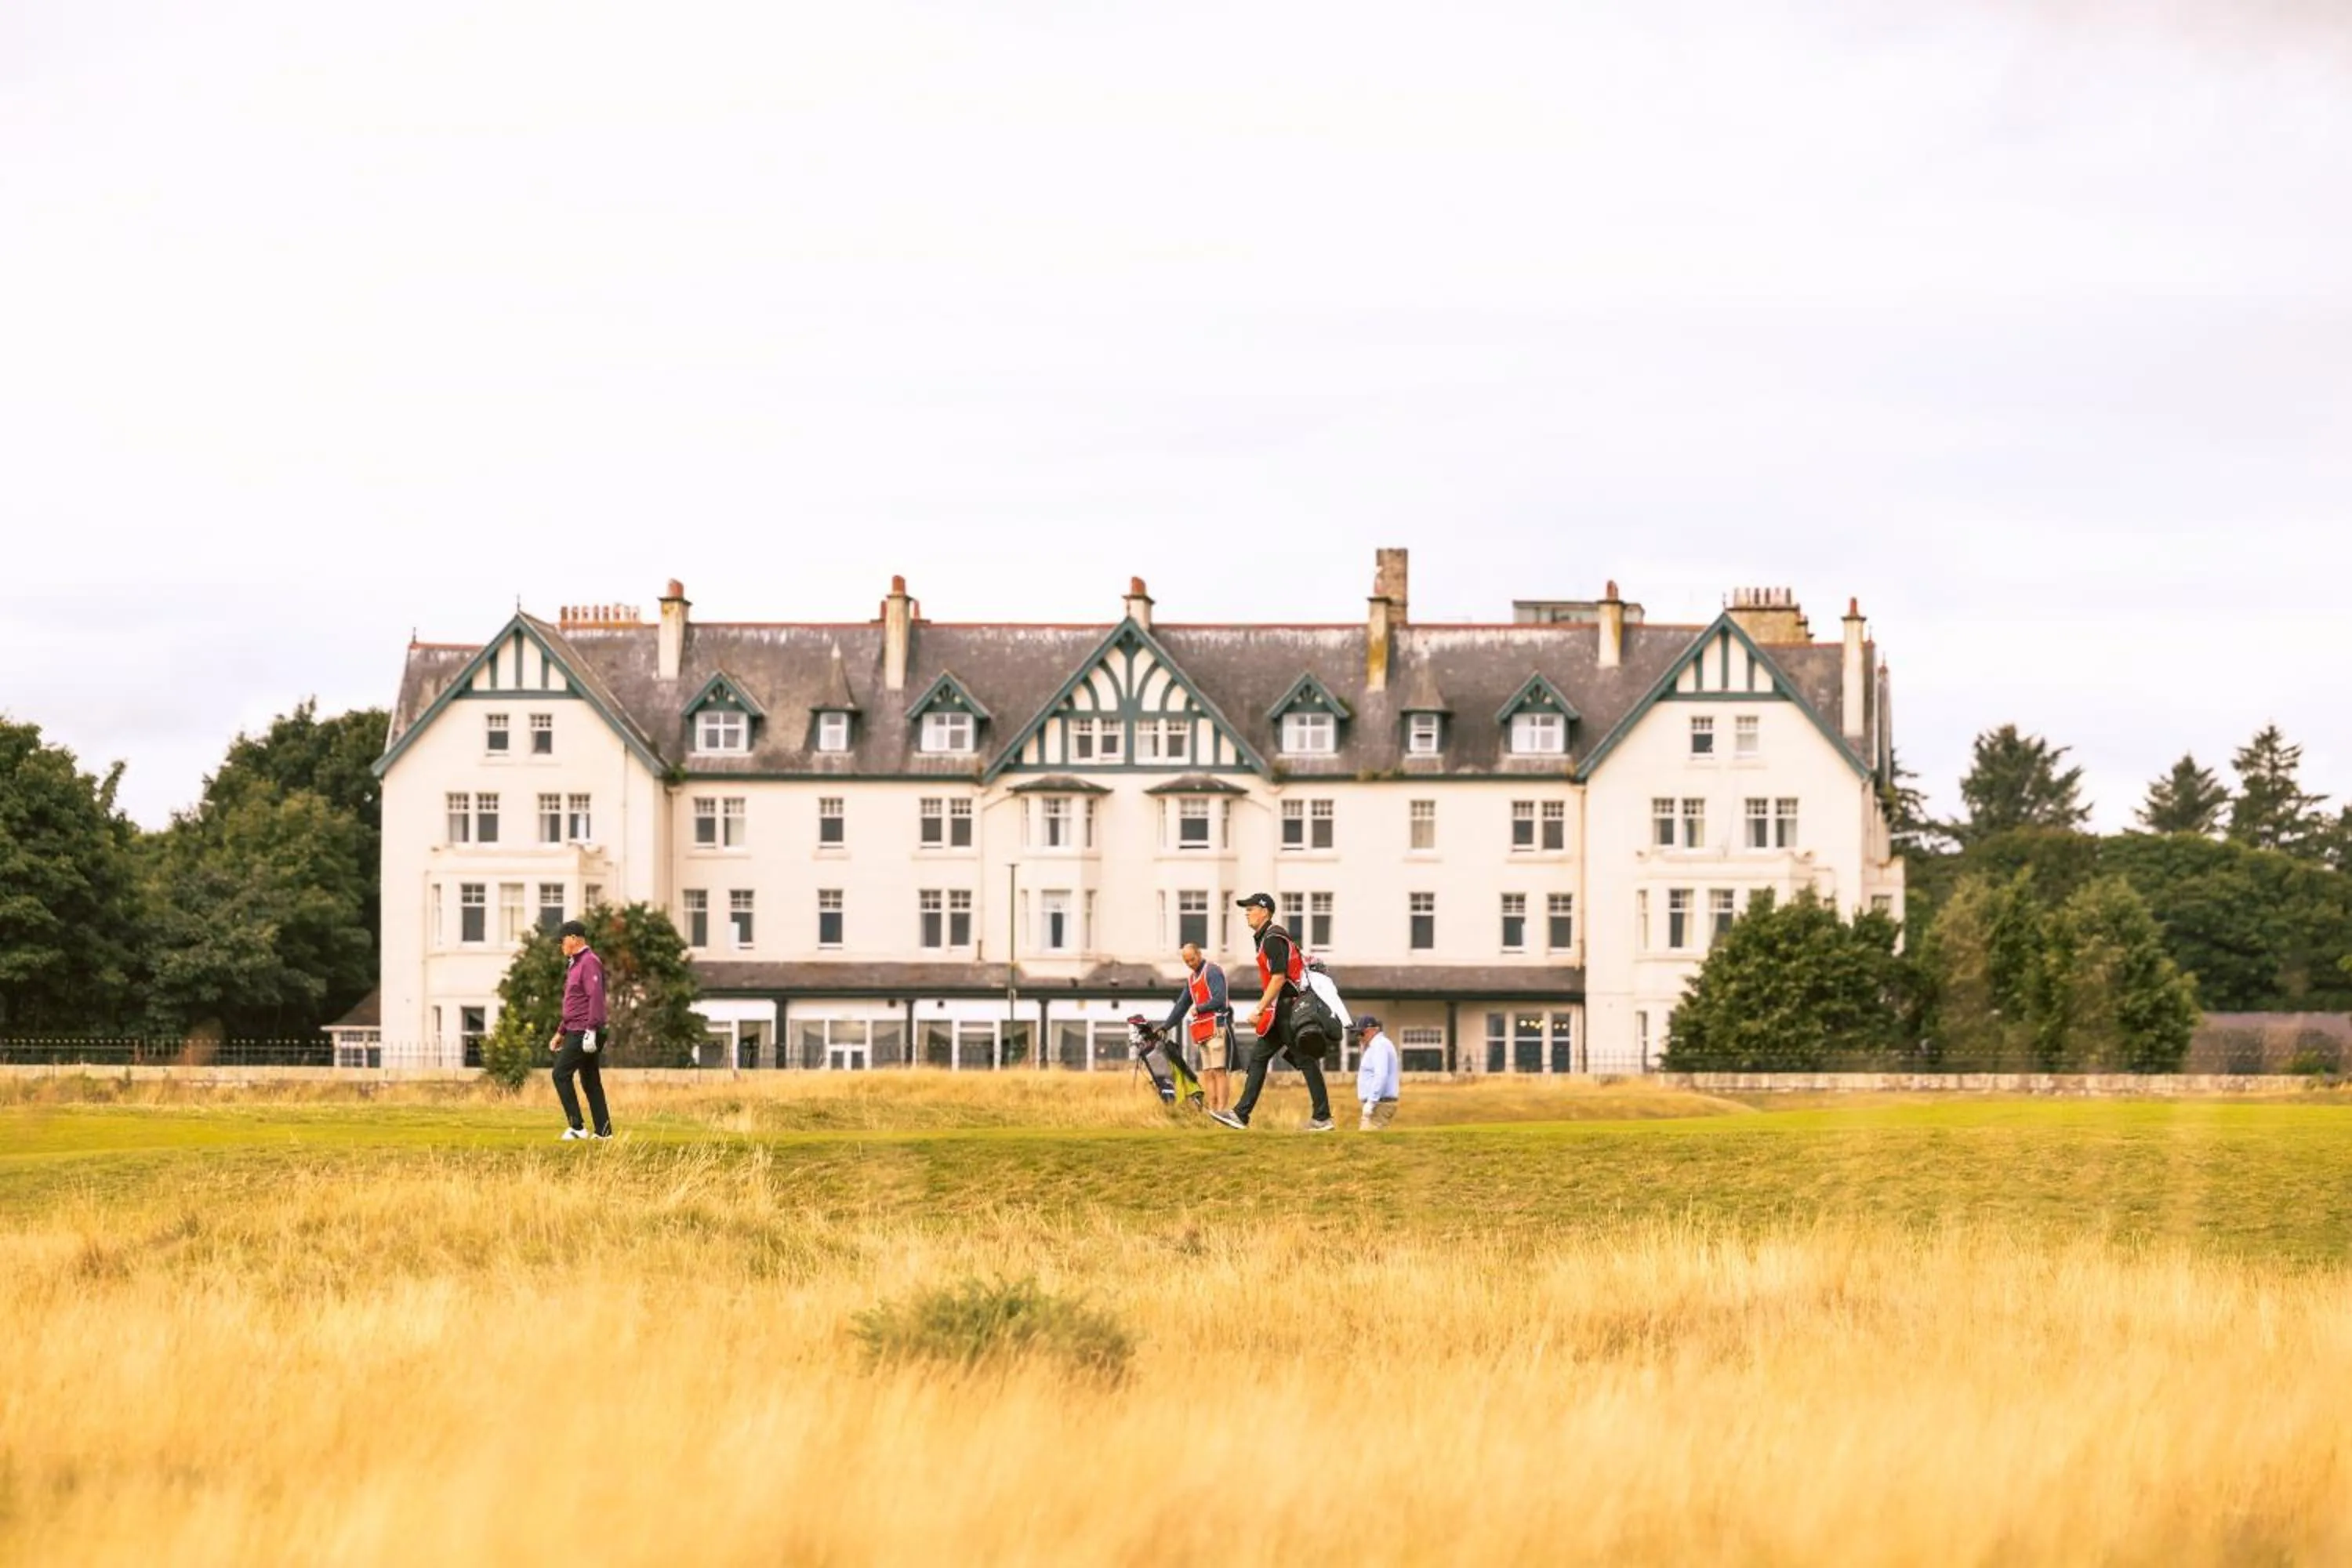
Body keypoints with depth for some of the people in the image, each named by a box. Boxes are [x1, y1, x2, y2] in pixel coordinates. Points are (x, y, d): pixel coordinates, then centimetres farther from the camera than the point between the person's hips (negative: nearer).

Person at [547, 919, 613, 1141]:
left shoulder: (589, 962, -12)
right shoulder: (575, 964, 20)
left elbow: (596, 998, -22)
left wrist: (591, 1029, -28)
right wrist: (560, 1033, 27)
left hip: (583, 1033, -10)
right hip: (576, 1031, 10)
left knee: (561, 1074, -10)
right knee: (590, 1081, 9)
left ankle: (577, 1127, -10)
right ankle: (603, 1131, 8)